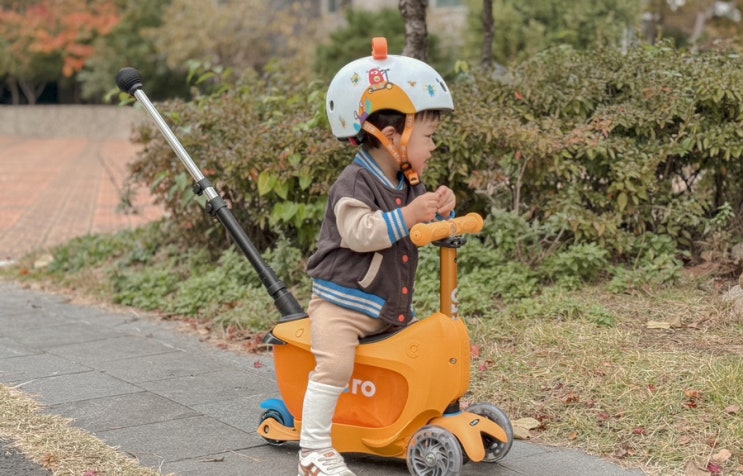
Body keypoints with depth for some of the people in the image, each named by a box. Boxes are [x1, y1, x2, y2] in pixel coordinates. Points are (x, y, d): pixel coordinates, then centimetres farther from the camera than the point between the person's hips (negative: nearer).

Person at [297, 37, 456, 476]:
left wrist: (440, 211, -6)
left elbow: (423, 229, 15)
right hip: (342, 303, -8)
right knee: (334, 365, -22)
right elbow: (359, 233, -31)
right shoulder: (355, 184, -18)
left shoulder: (410, 184, 8)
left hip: (392, 306, 8)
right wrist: (407, 217, -34)